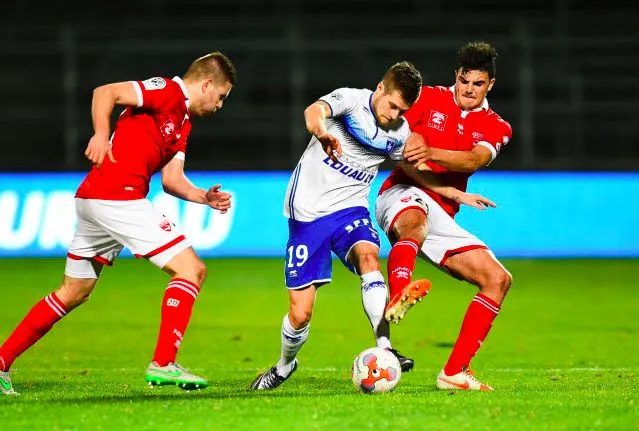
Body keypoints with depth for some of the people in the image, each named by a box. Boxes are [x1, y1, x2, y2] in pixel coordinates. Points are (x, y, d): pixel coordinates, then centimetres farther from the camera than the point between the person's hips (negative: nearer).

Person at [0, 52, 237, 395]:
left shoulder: (183, 123, 23)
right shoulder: (168, 91, -5)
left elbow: (171, 179, 18)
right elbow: (105, 93, -14)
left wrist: (204, 197, 4)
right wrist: (101, 135, -25)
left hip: (92, 200, 10)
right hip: (117, 196, -10)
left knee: (73, 293, 18)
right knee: (191, 269, -8)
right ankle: (163, 364, -13)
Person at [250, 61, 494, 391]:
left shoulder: (400, 133, 3)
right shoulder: (351, 100, -12)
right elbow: (313, 111, -35)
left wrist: (456, 193, 0)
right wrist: (322, 132, -60)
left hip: (349, 209, 3)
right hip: (308, 212, -3)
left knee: (368, 255, -32)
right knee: (300, 314, -5)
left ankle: (384, 348, -39)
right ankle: (284, 366, 25)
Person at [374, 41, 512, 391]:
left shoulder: (496, 128, 11)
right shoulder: (428, 99, 8)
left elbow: (474, 160, -11)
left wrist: (429, 153, -29)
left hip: (442, 217, 5)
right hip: (402, 195, -5)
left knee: (498, 279, -5)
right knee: (416, 217, -42)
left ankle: (454, 372, -4)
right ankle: (398, 296, -71)